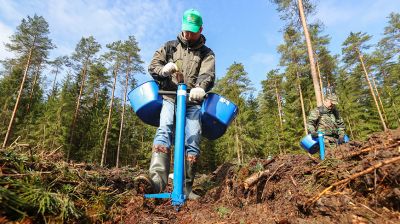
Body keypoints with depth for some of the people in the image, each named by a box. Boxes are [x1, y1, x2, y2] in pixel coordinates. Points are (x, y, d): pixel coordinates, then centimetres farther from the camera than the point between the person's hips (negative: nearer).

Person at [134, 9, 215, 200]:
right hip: (170, 96, 0)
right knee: (164, 130, -25)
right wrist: (163, 69, -14)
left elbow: (208, 74, -5)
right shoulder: (170, 46, 19)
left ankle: (186, 188, -3)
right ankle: (157, 179, -37)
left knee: (192, 142, -10)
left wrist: (200, 87, -30)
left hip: (192, 100, 0)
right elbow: (152, 65, 11)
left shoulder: (206, 53, 14)